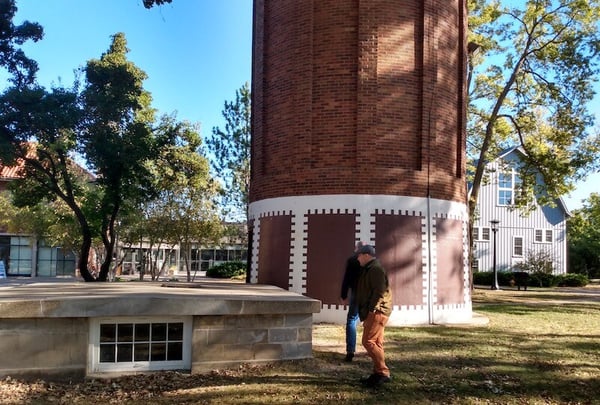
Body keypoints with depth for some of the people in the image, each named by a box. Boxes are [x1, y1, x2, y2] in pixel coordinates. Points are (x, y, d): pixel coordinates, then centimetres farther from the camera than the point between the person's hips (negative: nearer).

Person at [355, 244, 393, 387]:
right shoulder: (369, 270, 21)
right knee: (376, 343, 11)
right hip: (372, 313, 11)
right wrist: (365, 311, 19)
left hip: (377, 312, -11)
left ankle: (383, 372, -10)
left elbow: (380, 291, -22)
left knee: (368, 341, -13)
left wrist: (371, 309, -22)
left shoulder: (375, 269, -13)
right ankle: (378, 373, 15)